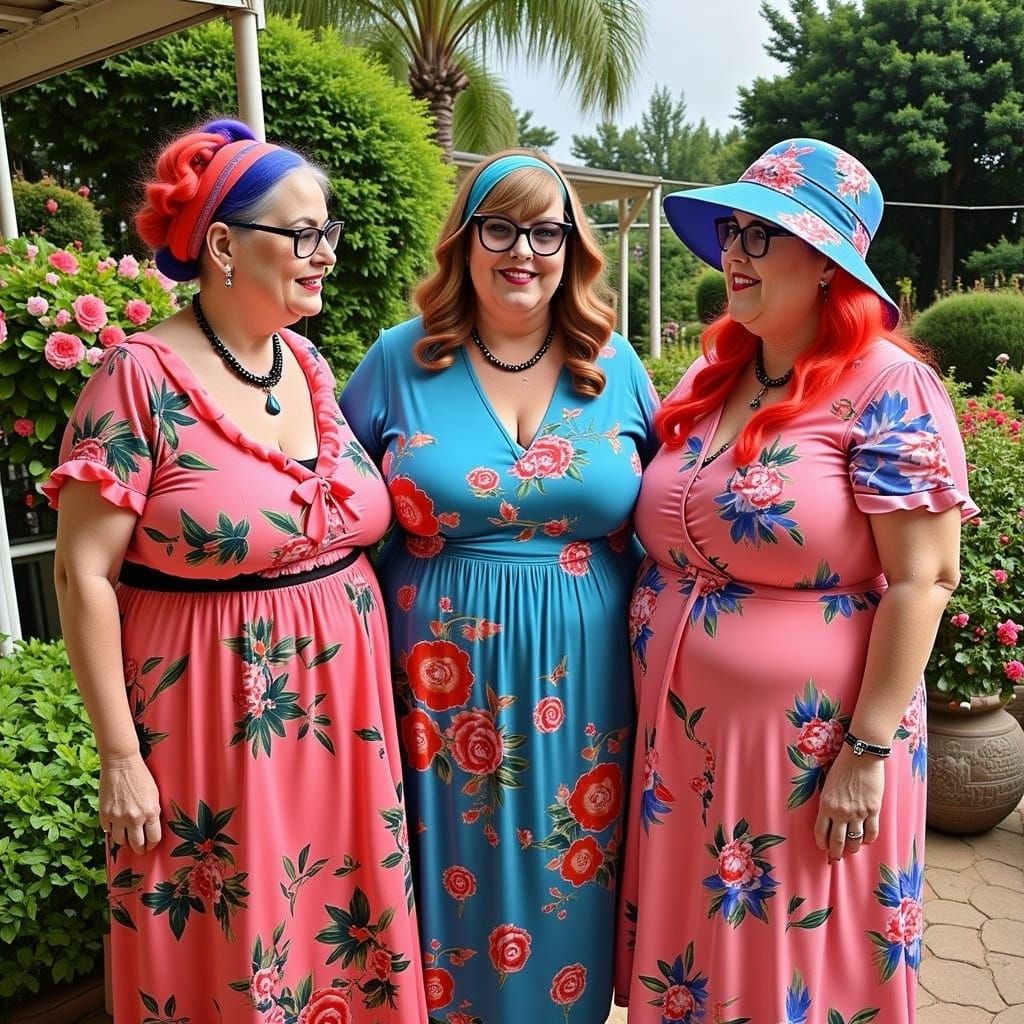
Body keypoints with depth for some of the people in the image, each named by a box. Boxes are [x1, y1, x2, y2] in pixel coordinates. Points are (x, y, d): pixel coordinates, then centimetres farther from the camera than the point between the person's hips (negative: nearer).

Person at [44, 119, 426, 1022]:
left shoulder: (311, 367, 5)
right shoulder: (141, 379, -13)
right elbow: (84, 575, -12)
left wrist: (375, 690, 13)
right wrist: (121, 757, -11)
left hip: (345, 710, 6)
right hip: (214, 716, -5)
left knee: (346, 929, 18)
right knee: (222, 949, 12)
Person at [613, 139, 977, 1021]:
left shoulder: (887, 386, -12)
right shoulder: (708, 378, 7)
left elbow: (923, 580, -15)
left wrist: (868, 751, -16)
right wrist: (651, 701, 12)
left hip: (807, 742, -6)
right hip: (675, 733, 6)